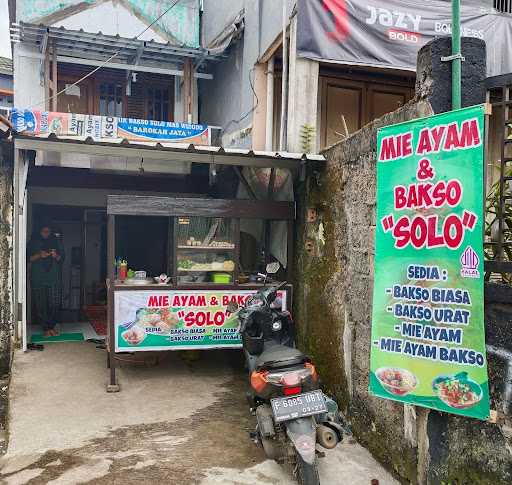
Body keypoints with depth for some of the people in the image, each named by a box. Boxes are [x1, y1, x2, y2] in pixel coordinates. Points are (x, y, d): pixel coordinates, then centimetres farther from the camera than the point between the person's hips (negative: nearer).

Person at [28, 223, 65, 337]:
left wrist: (56, 256, -11)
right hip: (38, 278, -1)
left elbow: (62, 258, 10)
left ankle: (51, 326, 10)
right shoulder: (33, 242, 8)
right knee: (40, 304, -2)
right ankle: (45, 328, 6)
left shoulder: (56, 241, 11)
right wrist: (39, 255, -15)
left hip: (54, 277, 1)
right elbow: (29, 258, 3)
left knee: (55, 304, -4)